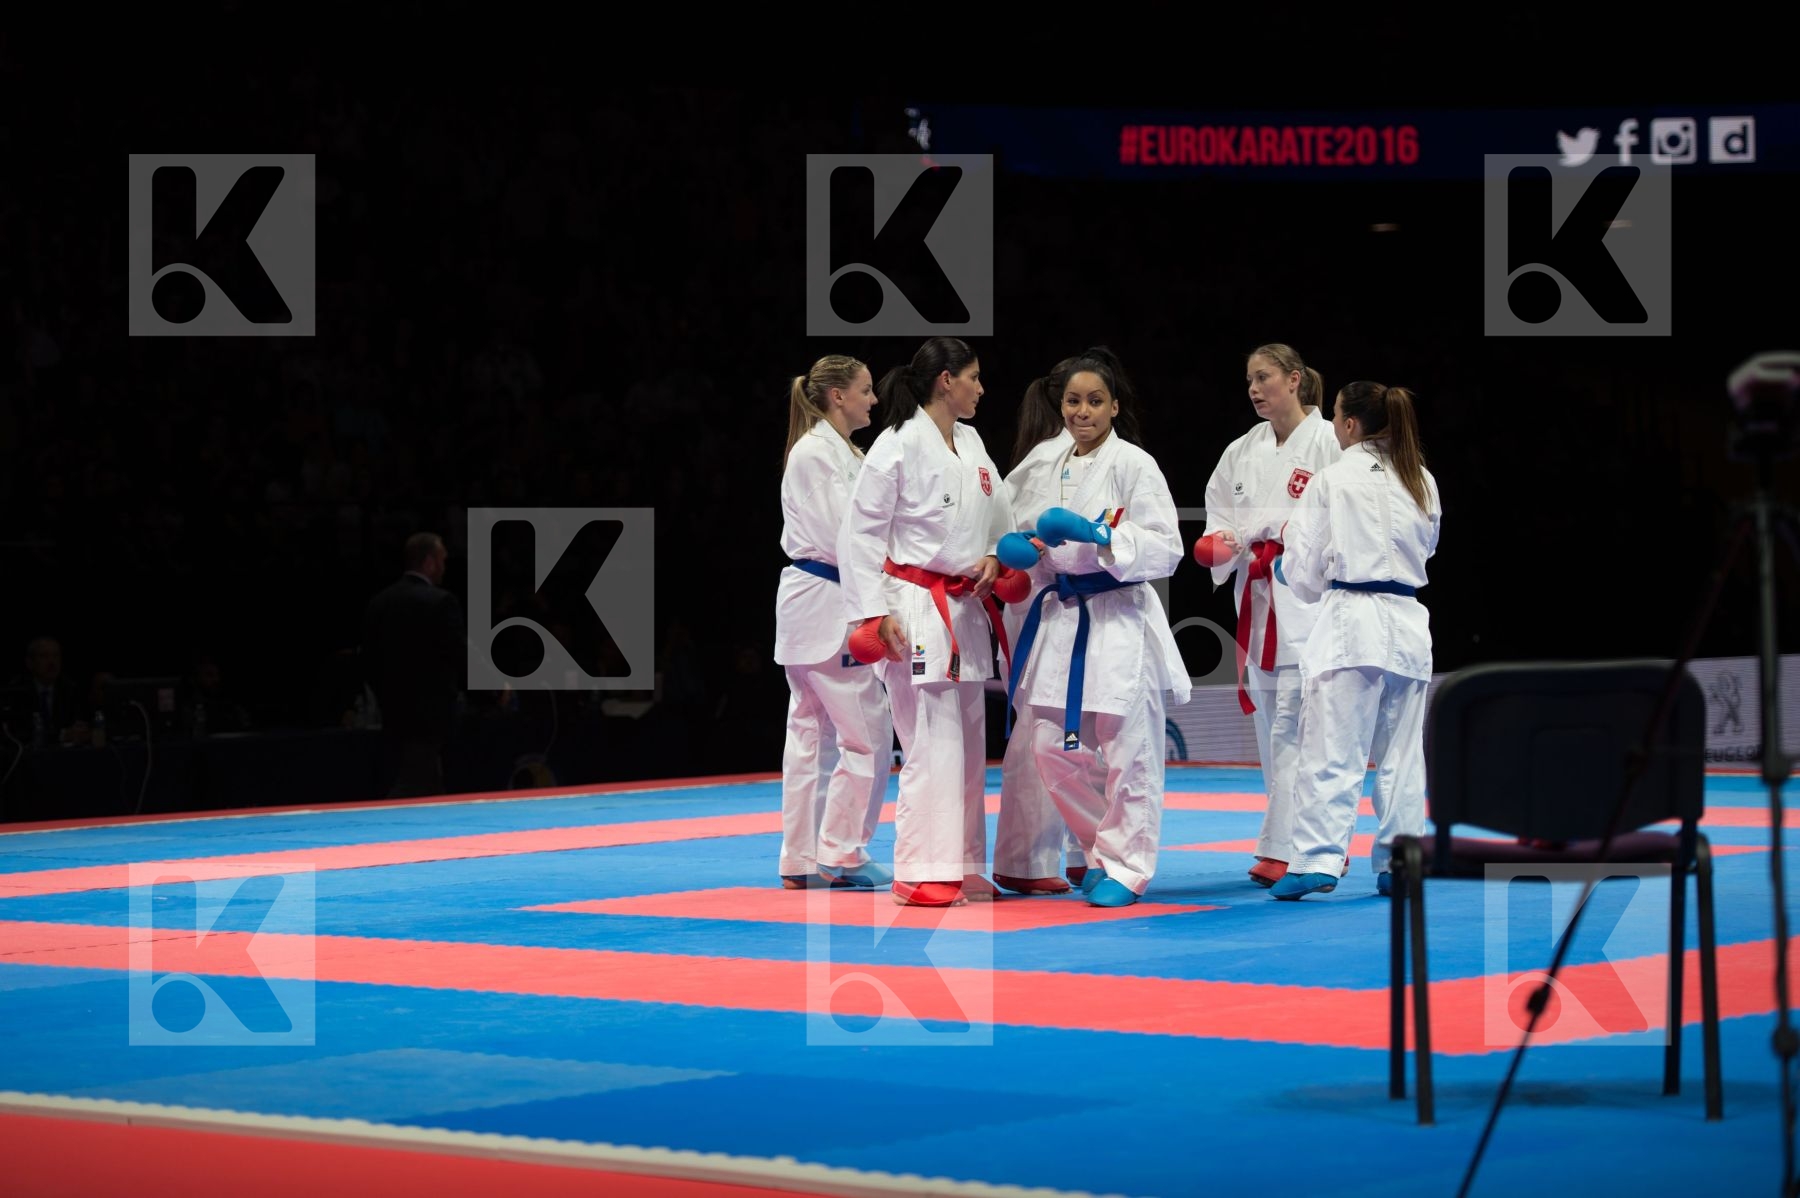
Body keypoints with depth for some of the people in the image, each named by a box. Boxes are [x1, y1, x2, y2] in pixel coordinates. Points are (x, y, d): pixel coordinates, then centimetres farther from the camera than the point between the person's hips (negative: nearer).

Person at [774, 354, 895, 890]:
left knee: (812, 733, 11)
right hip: (824, 604, -10)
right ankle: (840, 855, -2)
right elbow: (841, 538, -19)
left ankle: (802, 861, 15)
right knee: (867, 732, -8)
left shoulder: (842, 450, 18)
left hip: (816, 603, 10)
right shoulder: (816, 452, -13)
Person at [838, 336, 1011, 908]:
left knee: (968, 742, 12)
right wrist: (874, 614, -15)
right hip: (916, 609, -8)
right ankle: (923, 874, -6)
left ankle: (964, 867, 20)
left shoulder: (970, 444, 11)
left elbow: (997, 517, 21)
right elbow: (860, 534, -12)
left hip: (966, 610, 8)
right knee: (932, 743, -10)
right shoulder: (897, 446, -12)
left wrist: (993, 560, 0)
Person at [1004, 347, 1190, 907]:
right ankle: (1102, 851, 25)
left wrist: (1094, 534, -23)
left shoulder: (1134, 465, -7)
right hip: (1062, 619, 7)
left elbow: (1165, 547, -12)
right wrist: (1020, 549, -1)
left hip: (1119, 622, -7)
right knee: (1054, 750, 7)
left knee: (1126, 751, -3)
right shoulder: (1052, 472, 13)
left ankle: (1124, 867, 8)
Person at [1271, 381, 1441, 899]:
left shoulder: (1333, 480, -5)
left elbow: (1305, 573, -1)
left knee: (1330, 750, -6)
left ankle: (1317, 860, -12)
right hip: (1408, 622, 5)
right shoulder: (1422, 481, 9)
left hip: (1351, 621, -5)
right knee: (1401, 754, 10)